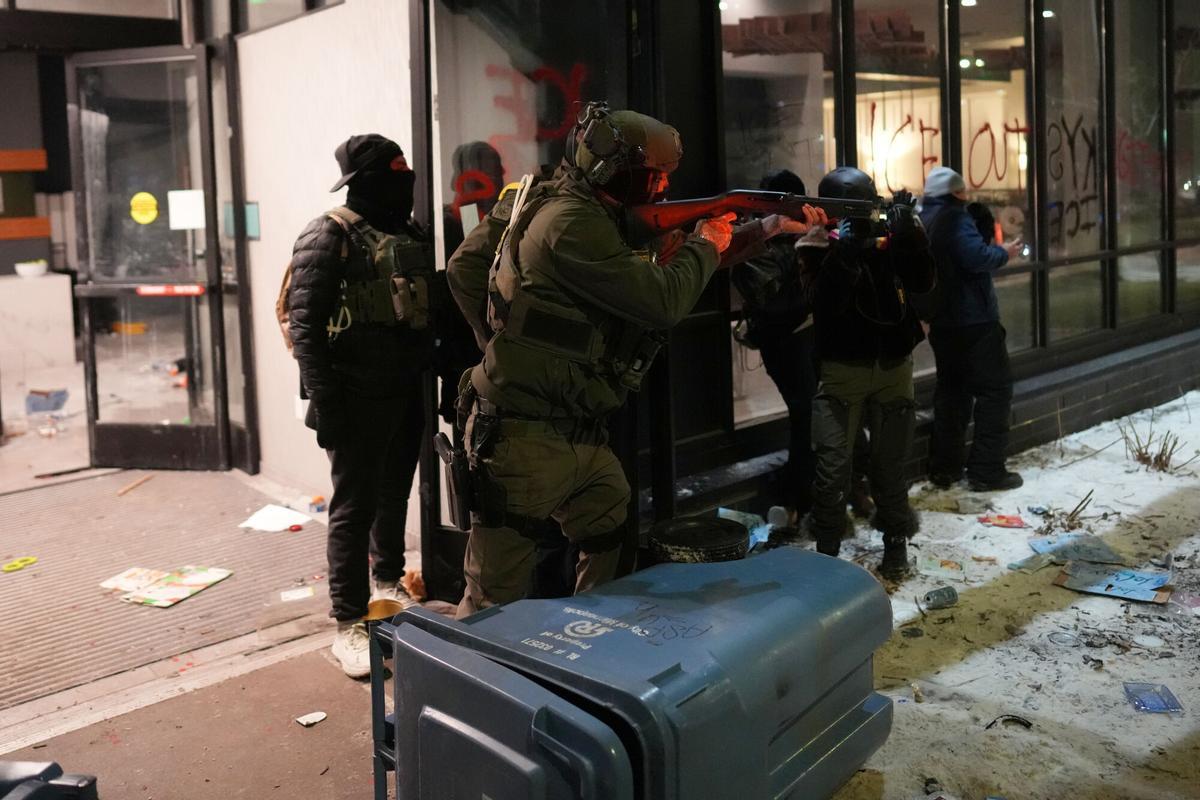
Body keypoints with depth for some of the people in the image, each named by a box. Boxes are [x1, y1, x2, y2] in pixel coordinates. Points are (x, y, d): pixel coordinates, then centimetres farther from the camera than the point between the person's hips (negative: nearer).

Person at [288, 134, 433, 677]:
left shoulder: (411, 237, 11)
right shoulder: (330, 237, -10)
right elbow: (304, 324, -15)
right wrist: (323, 401, -20)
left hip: (406, 393, 7)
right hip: (357, 397, -7)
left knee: (394, 496, 19)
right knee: (354, 507, -2)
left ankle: (387, 583, 39)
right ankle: (349, 625, 6)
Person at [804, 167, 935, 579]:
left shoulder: (887, 237, 1)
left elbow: (923, 282, -9)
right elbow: (825, 304, -22)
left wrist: (910, 233, -22)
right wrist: (843, 251, -32)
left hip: (894, 366, 3)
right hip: (841, 370, -2)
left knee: (890, 464, 11)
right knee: (832, 466, -7)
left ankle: (895, 545, 25)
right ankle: (827, 552, 6)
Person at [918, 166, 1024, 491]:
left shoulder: (921, 222, 13)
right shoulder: (955, 218, -13)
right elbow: (976, 257, -24)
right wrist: (1004, 253, -7)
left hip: (941, 323, 8)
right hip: (973, 320, -8)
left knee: (951, 390, 15)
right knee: (995, 389, -1)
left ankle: (944, 467, 16)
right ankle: (986, 470, -3)